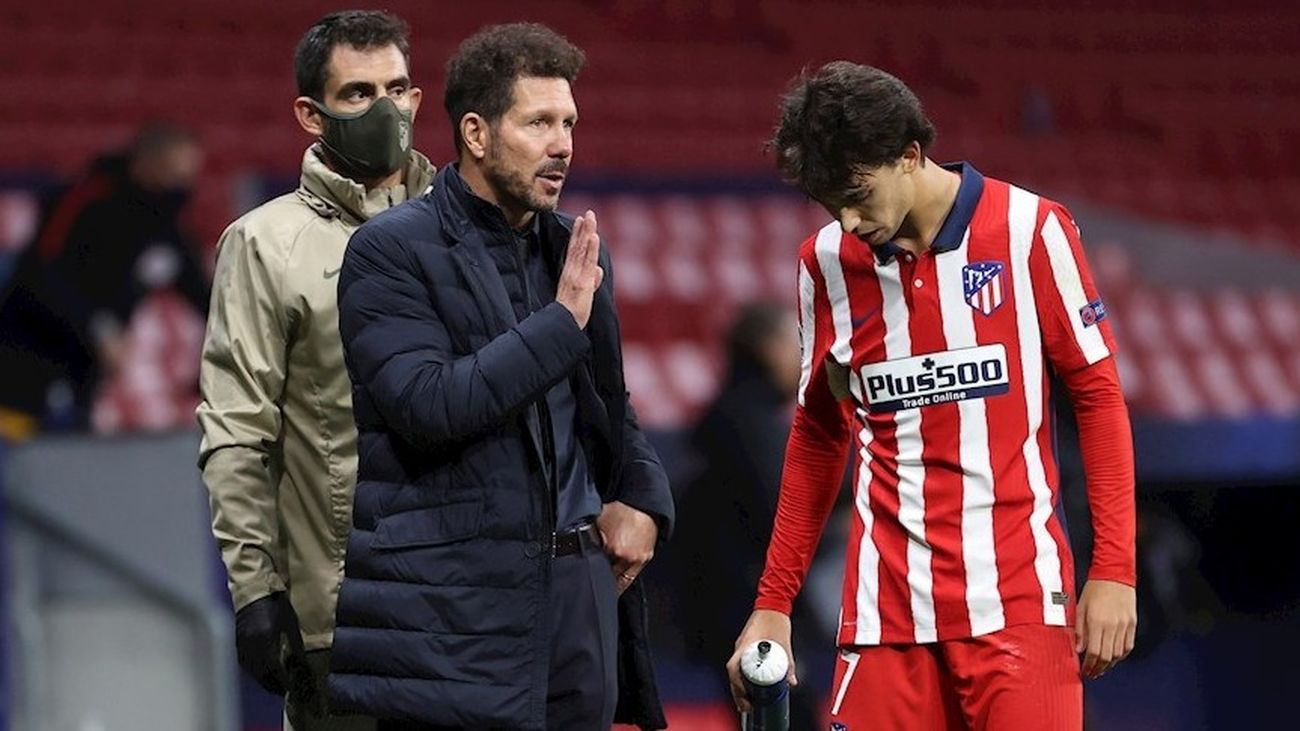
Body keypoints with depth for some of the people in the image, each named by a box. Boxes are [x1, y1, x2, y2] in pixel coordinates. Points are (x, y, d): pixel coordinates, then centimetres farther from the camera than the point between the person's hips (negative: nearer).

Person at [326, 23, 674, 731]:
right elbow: (426, 405, -18)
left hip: (577, 592, 6)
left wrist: (642, 495, 9)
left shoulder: (574, 250, 15)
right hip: (450, 612, -6)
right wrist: (561, 322, -15)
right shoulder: (391, 252, -5)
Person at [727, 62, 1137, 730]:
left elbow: (1098, 394, 1)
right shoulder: (826, 263, 6)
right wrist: (772, 603, 14)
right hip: (886, 606, 3)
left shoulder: (1030, 231, -3)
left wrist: (1114, 569, -5)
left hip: (1018, 597, -3)